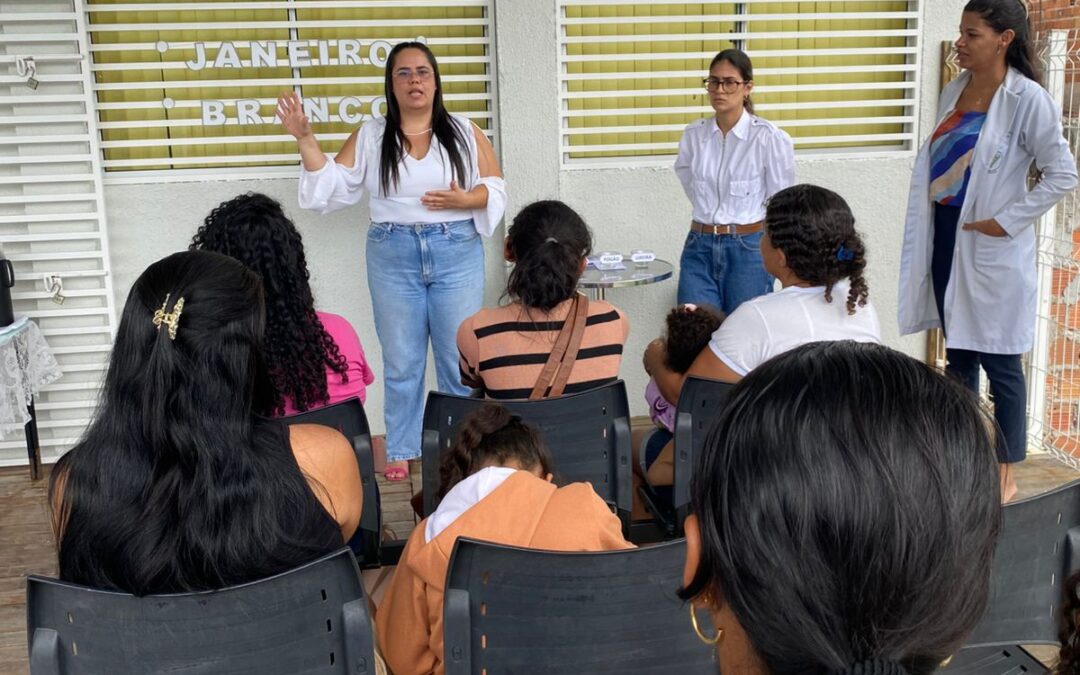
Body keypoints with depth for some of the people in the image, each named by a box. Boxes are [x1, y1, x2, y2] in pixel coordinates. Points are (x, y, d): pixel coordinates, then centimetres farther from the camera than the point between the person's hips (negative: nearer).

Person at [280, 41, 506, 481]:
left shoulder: (465, 132, 3)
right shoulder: (369, 138, 5)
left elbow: (495, 189, 3)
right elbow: (332, 185, 1)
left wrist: (464, 200, -17)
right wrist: (305, 138, -9)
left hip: (457, 254, -1)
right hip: (393, 257, 1)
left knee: (460, 358, 5)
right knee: (401, 361, 9)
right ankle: (400, 452, 20)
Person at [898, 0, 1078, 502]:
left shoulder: (1027, 98, -12)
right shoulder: (955, 90, 8)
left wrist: (1006, 221, -15)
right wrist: (928, 227, 9)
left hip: (990, 246, -7)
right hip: (945, 235, 7)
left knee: (1000, 363, 2)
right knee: (957, 354, 16)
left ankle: (1005, 474, 15)